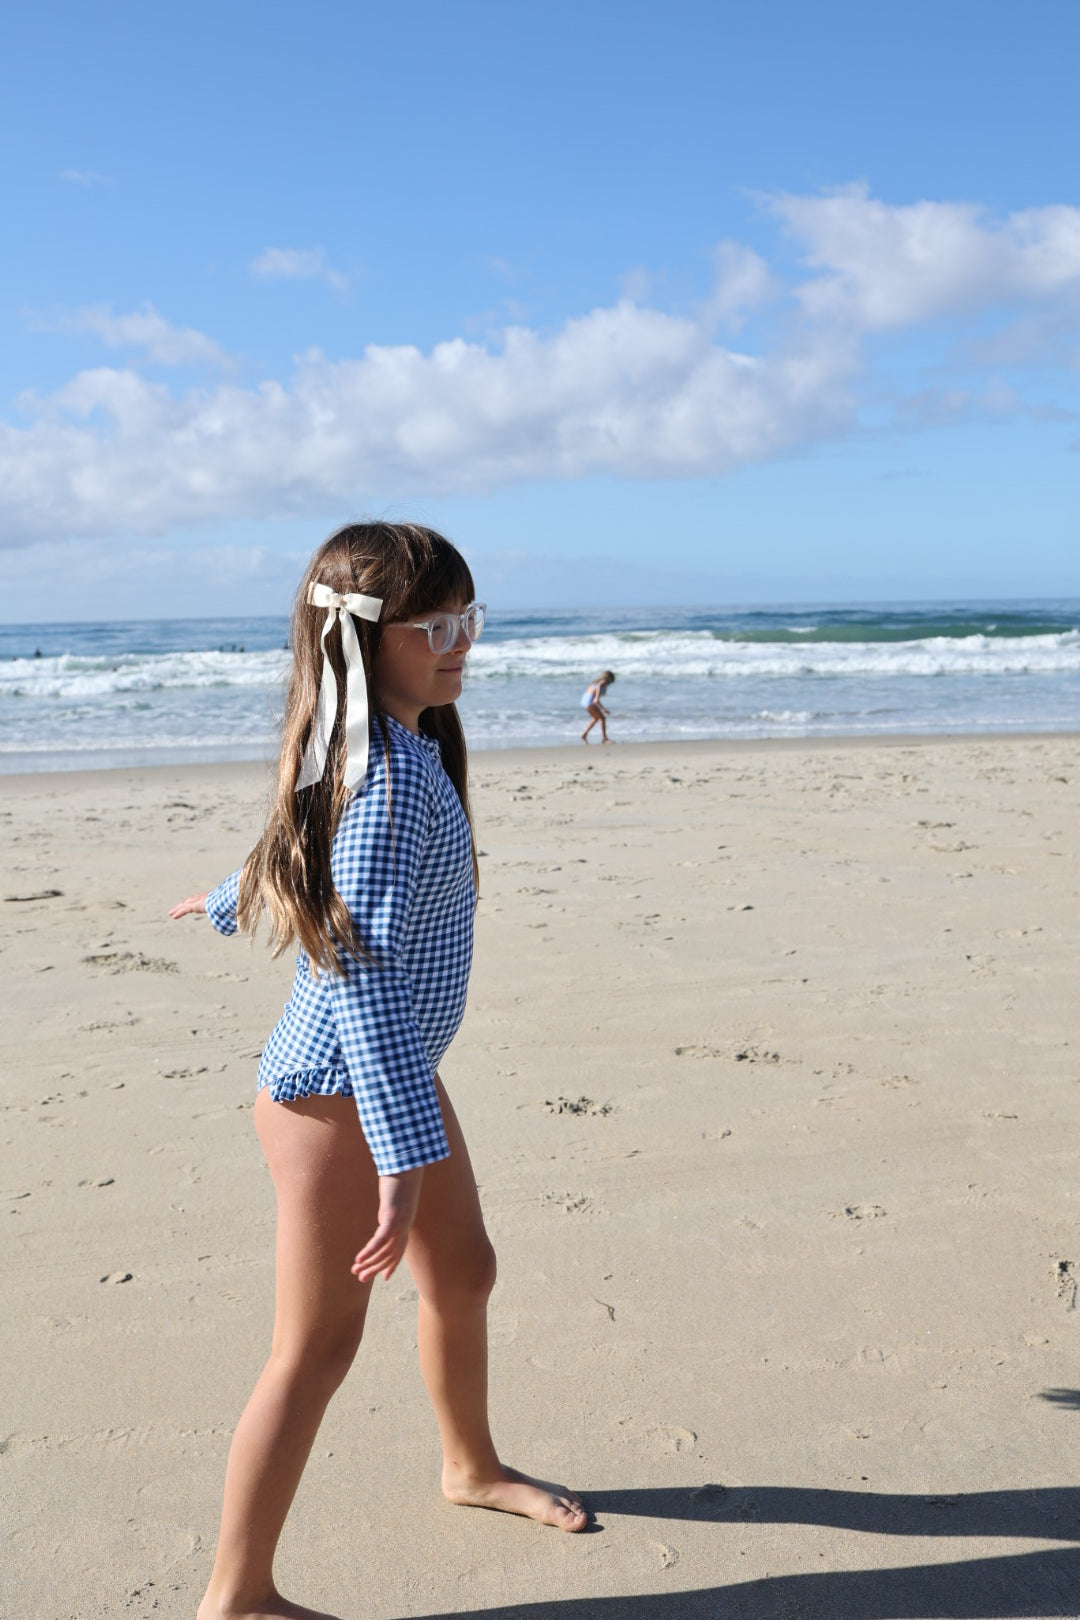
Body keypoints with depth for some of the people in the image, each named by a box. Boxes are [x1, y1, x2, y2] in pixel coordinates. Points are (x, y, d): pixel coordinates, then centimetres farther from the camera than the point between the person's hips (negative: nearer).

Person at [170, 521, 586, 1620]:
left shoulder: (402, 744, 3)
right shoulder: (392, 772, -27)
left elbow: (297, 847, 21)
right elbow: (364, 968, -32)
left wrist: (227, 904, 42)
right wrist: (406, 1157, -33)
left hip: (396, 1071, 10)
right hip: (337, 1093, -10)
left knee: (461, 1271, 23)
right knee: (318, 1346, 3)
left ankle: (472, 1468, 48)